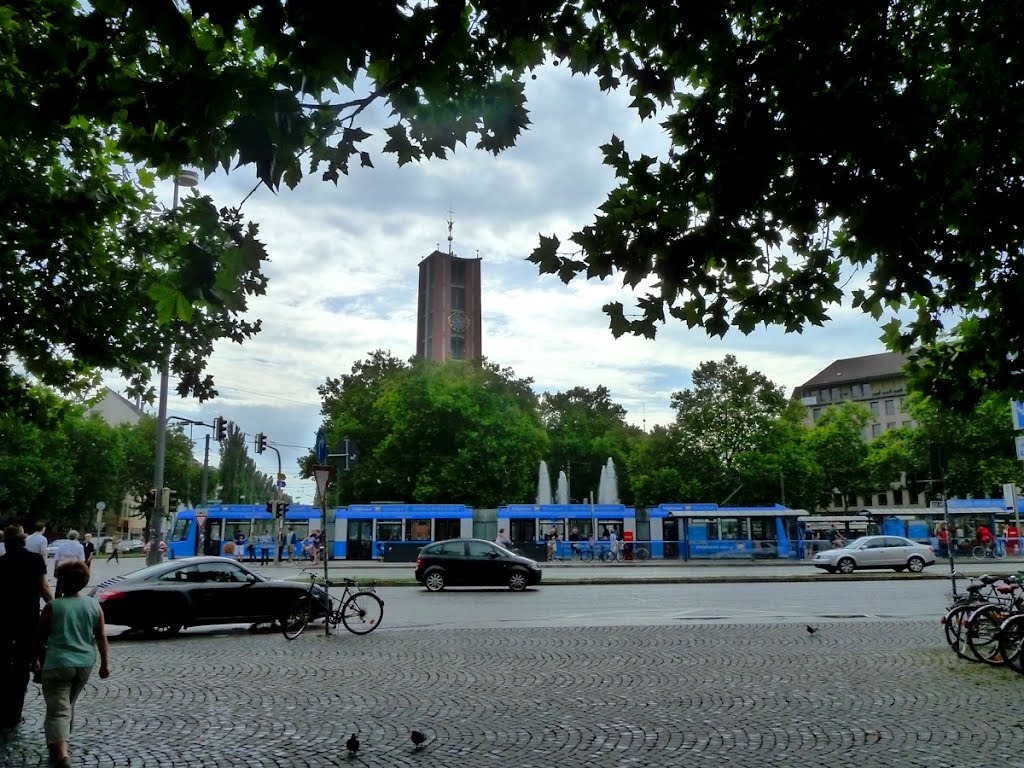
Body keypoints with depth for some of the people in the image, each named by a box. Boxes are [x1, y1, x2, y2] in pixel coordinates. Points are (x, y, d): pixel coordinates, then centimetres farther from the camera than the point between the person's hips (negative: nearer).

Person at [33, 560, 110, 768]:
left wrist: (35, 659, 20)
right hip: (85, 663, 4)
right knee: (68, 705, 24)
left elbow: (40, 637, 3)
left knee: (58, 709, -6)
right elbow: (101, 638, 4)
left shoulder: (52, 607, -7)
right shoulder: (94, 605, 1)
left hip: (57, 663, -4)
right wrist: (105, 663, 14)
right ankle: (59, 744, 40)